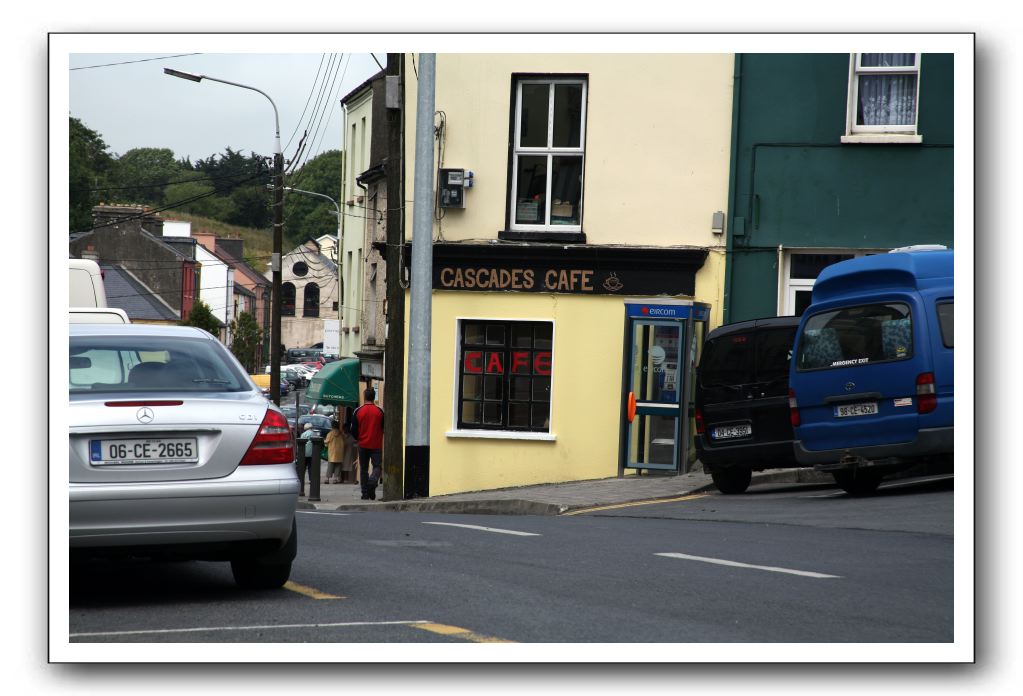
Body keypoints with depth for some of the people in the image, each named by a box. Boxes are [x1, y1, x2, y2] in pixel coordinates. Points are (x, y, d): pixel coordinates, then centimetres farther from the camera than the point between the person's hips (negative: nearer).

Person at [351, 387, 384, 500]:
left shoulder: (358, 411, -2)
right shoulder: (380, 411, -4)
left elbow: (353, 430, 1)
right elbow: (385, 428, 2)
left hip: (363, 444, 1)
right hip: (376, 445, -1)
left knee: (363, 469, 9)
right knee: (377, 466, 3)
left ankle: (365, 493, 7)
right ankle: (372, 482, -25)